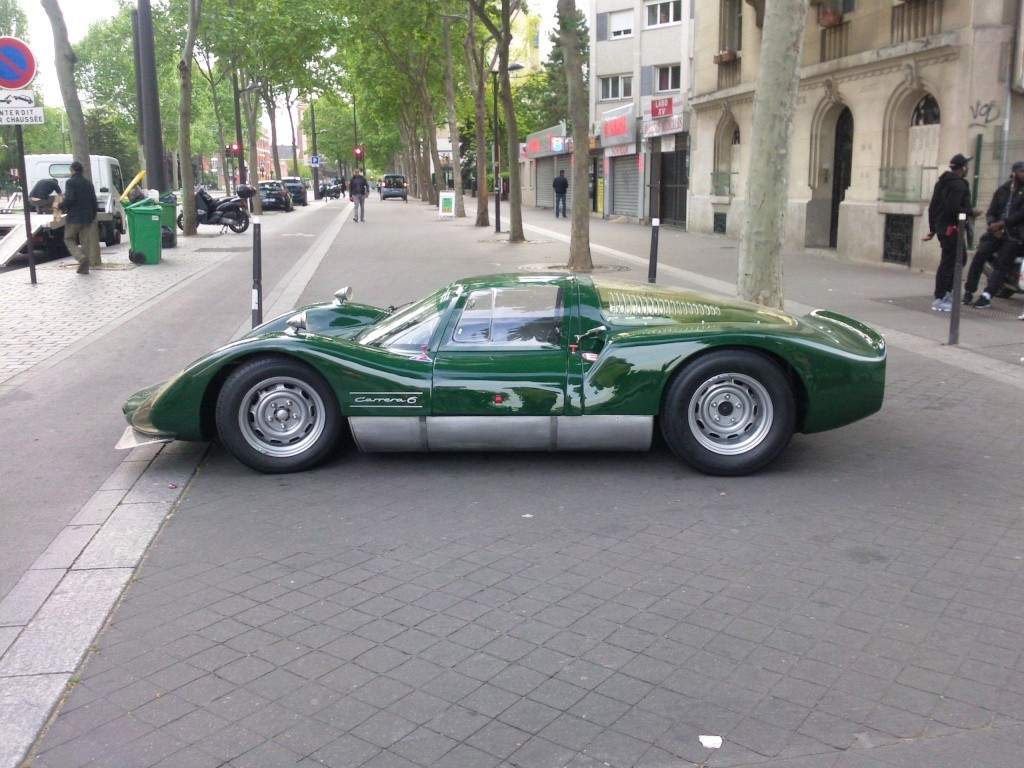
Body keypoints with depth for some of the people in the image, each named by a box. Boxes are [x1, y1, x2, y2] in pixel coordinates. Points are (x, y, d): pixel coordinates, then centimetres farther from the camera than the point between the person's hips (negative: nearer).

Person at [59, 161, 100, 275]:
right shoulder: (89, 183, 10)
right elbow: (94, 201, 12)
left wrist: (61, 206, -4)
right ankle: (84, 267, 7)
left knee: (69, 239, 7)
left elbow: (69, 199, -21)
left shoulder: (70, 182, -9)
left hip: (74, 218, -5)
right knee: (85, 242, 9)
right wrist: (93, 216, 20)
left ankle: (81, 257, -17)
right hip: (87, 218, 5)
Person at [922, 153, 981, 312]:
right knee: (948, 262, -7)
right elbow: (953, 208, -24)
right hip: (952, 228, -10)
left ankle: (948, 290, 20)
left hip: (941, 226, 10)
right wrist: (971, 212, -11)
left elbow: (932, 207, 19)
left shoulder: (942, 182, 16)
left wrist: (932, 229, 23)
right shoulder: (959, 184, -13)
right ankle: (940, 299, -6)